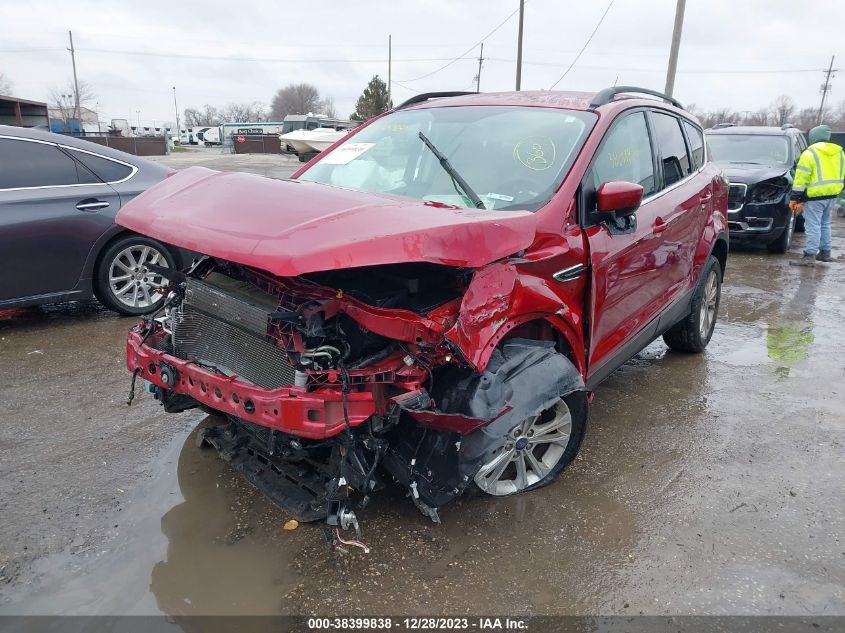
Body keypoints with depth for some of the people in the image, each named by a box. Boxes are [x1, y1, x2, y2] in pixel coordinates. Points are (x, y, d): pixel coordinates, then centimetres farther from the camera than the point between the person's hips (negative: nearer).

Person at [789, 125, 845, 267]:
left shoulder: (810, 153, -10)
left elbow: (801, 178, -14)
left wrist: (794, 198, -11)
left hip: (815, 196, -8)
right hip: (832, 195, 8)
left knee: (813, 226, -7)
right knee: (825, 224, 19)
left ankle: (810, 256, -9)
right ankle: (825, 252, 25)